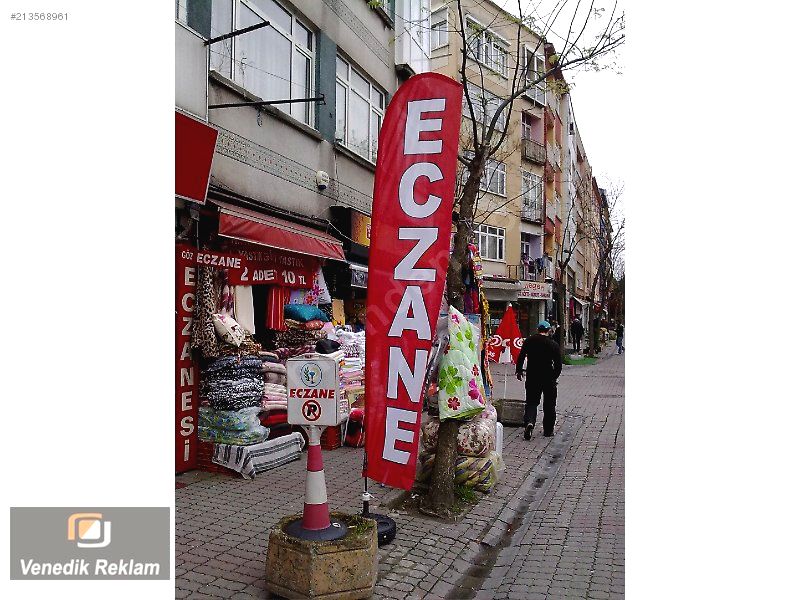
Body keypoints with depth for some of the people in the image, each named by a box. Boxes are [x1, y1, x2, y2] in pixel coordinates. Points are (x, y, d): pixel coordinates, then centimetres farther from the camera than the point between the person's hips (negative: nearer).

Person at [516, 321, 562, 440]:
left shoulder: (529, 341, 0)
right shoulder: (553, 345, -5)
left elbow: (520, 357, 1)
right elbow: (558, 364, -5)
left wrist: (519, 371, 14)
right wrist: (555, 377, 8)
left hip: (532, 377, 1)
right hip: (548, 378, -1)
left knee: (531, 402, 7)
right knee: (549, 405, 13)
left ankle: (529, 422, -20)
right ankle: (548, 430, 19)